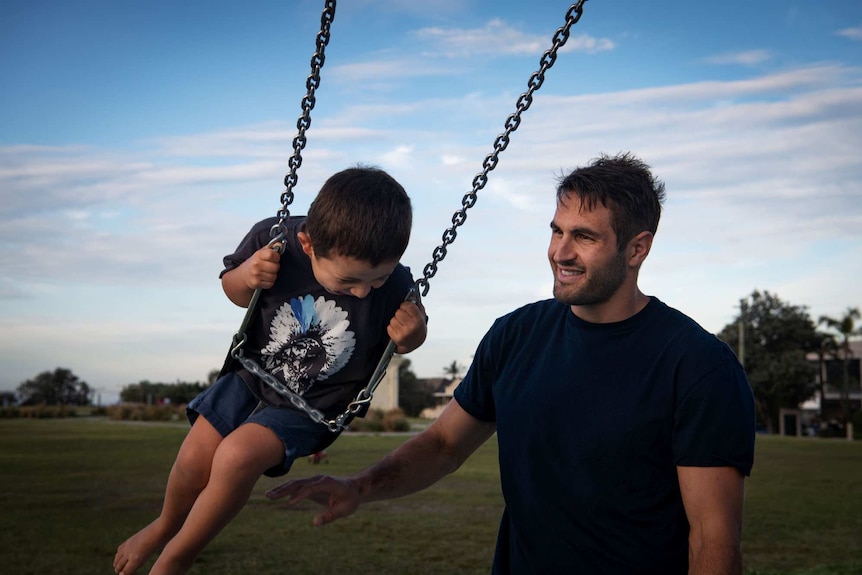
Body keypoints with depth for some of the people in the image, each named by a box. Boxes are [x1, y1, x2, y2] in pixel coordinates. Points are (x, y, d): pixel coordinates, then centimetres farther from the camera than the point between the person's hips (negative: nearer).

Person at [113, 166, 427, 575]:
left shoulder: (395, 285, -26)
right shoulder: (273, 239, -24)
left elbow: (405, 335, -4)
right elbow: (231, 288, -4)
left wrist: (412, 337, -29)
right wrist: (246, 277, -28)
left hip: (314, 404, -2)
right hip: (251, 375, 3)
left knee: (237, 457, -23)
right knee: (194, 461, 0)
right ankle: (166, 525, 38)